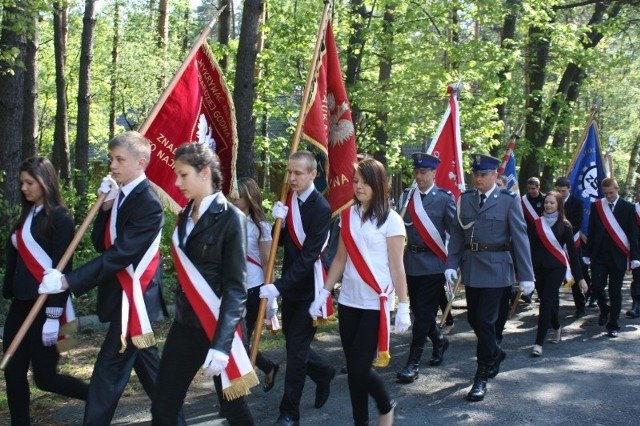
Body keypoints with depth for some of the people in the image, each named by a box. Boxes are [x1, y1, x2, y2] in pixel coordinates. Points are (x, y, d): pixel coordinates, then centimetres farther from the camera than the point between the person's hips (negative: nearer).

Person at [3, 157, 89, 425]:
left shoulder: (60, 217, -10)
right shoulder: (26, 215, 12)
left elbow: (62, 268, -14)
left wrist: (54, 315, -17)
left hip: (46, 306, -7)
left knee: (44, 376, -1)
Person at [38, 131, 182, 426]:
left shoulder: (148, 204, -19)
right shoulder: (121, 196, 8)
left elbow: (119, 255, -25)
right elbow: (101, 244, 6)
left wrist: (67, 281, -28)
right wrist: (106, 206, -9)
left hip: (134, 299, -10)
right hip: (125, 296, 10)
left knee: (108, 372, -4)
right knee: (145, 363, 18)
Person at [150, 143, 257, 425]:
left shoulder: (230, 218, -11)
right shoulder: (185, 216, 10)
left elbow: (236, 287, -15)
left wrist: (221, 343, -23)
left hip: (219, 325, -6)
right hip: (185, 323, 6)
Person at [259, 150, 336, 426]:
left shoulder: (320, 208, -18)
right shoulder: (289, 200, 4)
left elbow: (309, 255, -23)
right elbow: (281, 241, 9)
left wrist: (278, 286, -27)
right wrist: (279, 222, -12)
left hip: (308, 288, -7)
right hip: (291, 285, 7)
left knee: (296, 350, -2)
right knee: (293, 342, 17)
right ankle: (324, 374, 43)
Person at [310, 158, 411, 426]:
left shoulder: (391, 220, -7)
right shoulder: (347, 215, 7)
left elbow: (396, 266, -7)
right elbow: (340, 259, 11)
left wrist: (403, 306, -8)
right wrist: (323, 293, 7)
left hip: (376, 303, -5)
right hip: (348, 301, 5)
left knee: (360, 368, -6)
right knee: (352, 368, 9)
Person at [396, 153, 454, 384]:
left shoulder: (444, 198, -5)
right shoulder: (408, 196, 7)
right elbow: (401, 224, 3)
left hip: (433, 263, -5)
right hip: (412, 261, 5)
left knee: (423, 312, -4)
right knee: (418, 310, 14)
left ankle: (413, 362, 2)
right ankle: (439, 341, 41)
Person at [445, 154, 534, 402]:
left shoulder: (509, 201, -5)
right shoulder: (465, 199, 6)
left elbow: (520, 238, -6)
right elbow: (457, 234, 6)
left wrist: (526, 275, -8)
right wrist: (451, 265, -4)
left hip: (496, 268, -4)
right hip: (471, 267, 5)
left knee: (485, 320, -5)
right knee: (473, 318, 12)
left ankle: (482, 377, 8)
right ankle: (495, 353, 39)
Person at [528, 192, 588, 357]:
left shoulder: (564, 225, -1)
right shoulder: (537, 223, 4)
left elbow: (572, 251, -1)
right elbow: (531, 247, 1)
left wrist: (580, 277, -2)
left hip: (557, 268, -3)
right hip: (540, 267, 3)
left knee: (546, 302, -12)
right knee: (549, 301, 13)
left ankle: (539, 343, -11)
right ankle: (557, 328, 43)